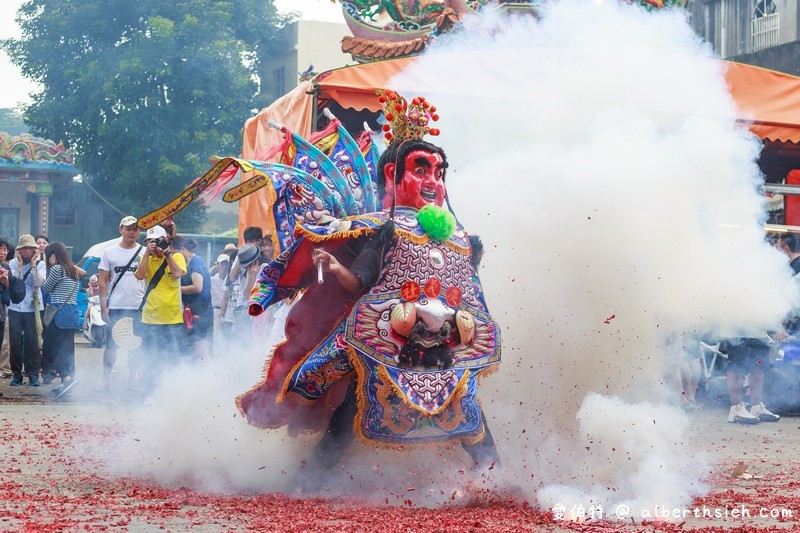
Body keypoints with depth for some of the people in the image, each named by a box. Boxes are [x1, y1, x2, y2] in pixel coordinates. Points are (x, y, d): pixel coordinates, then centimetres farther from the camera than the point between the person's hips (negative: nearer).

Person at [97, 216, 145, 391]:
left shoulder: (144, 253, 6)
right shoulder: (109, 253, 5)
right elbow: (103, 281, 5)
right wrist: (103, 305, -3)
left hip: (138, 307, 1)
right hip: (115, 306, -1)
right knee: (111, 345, 0)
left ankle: (132, 379, 16)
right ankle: (106, 379, 5)